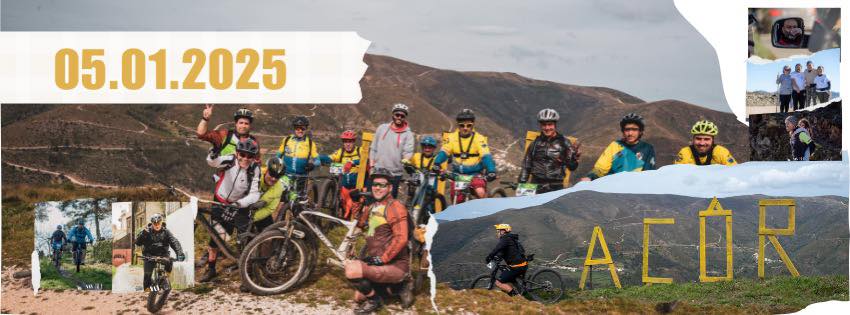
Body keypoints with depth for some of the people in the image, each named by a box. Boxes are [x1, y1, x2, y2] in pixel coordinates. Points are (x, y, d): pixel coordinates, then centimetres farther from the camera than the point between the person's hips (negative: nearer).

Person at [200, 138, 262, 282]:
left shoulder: (255, 170, -17)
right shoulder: (230, 161, -19)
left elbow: (254, 194, -21)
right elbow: (212, 162, -37)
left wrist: (240, 203, -36)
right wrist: (213, 155, -59)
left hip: (239, 206, 0)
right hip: (220, 203, 0)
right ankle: (210, 269, 26)